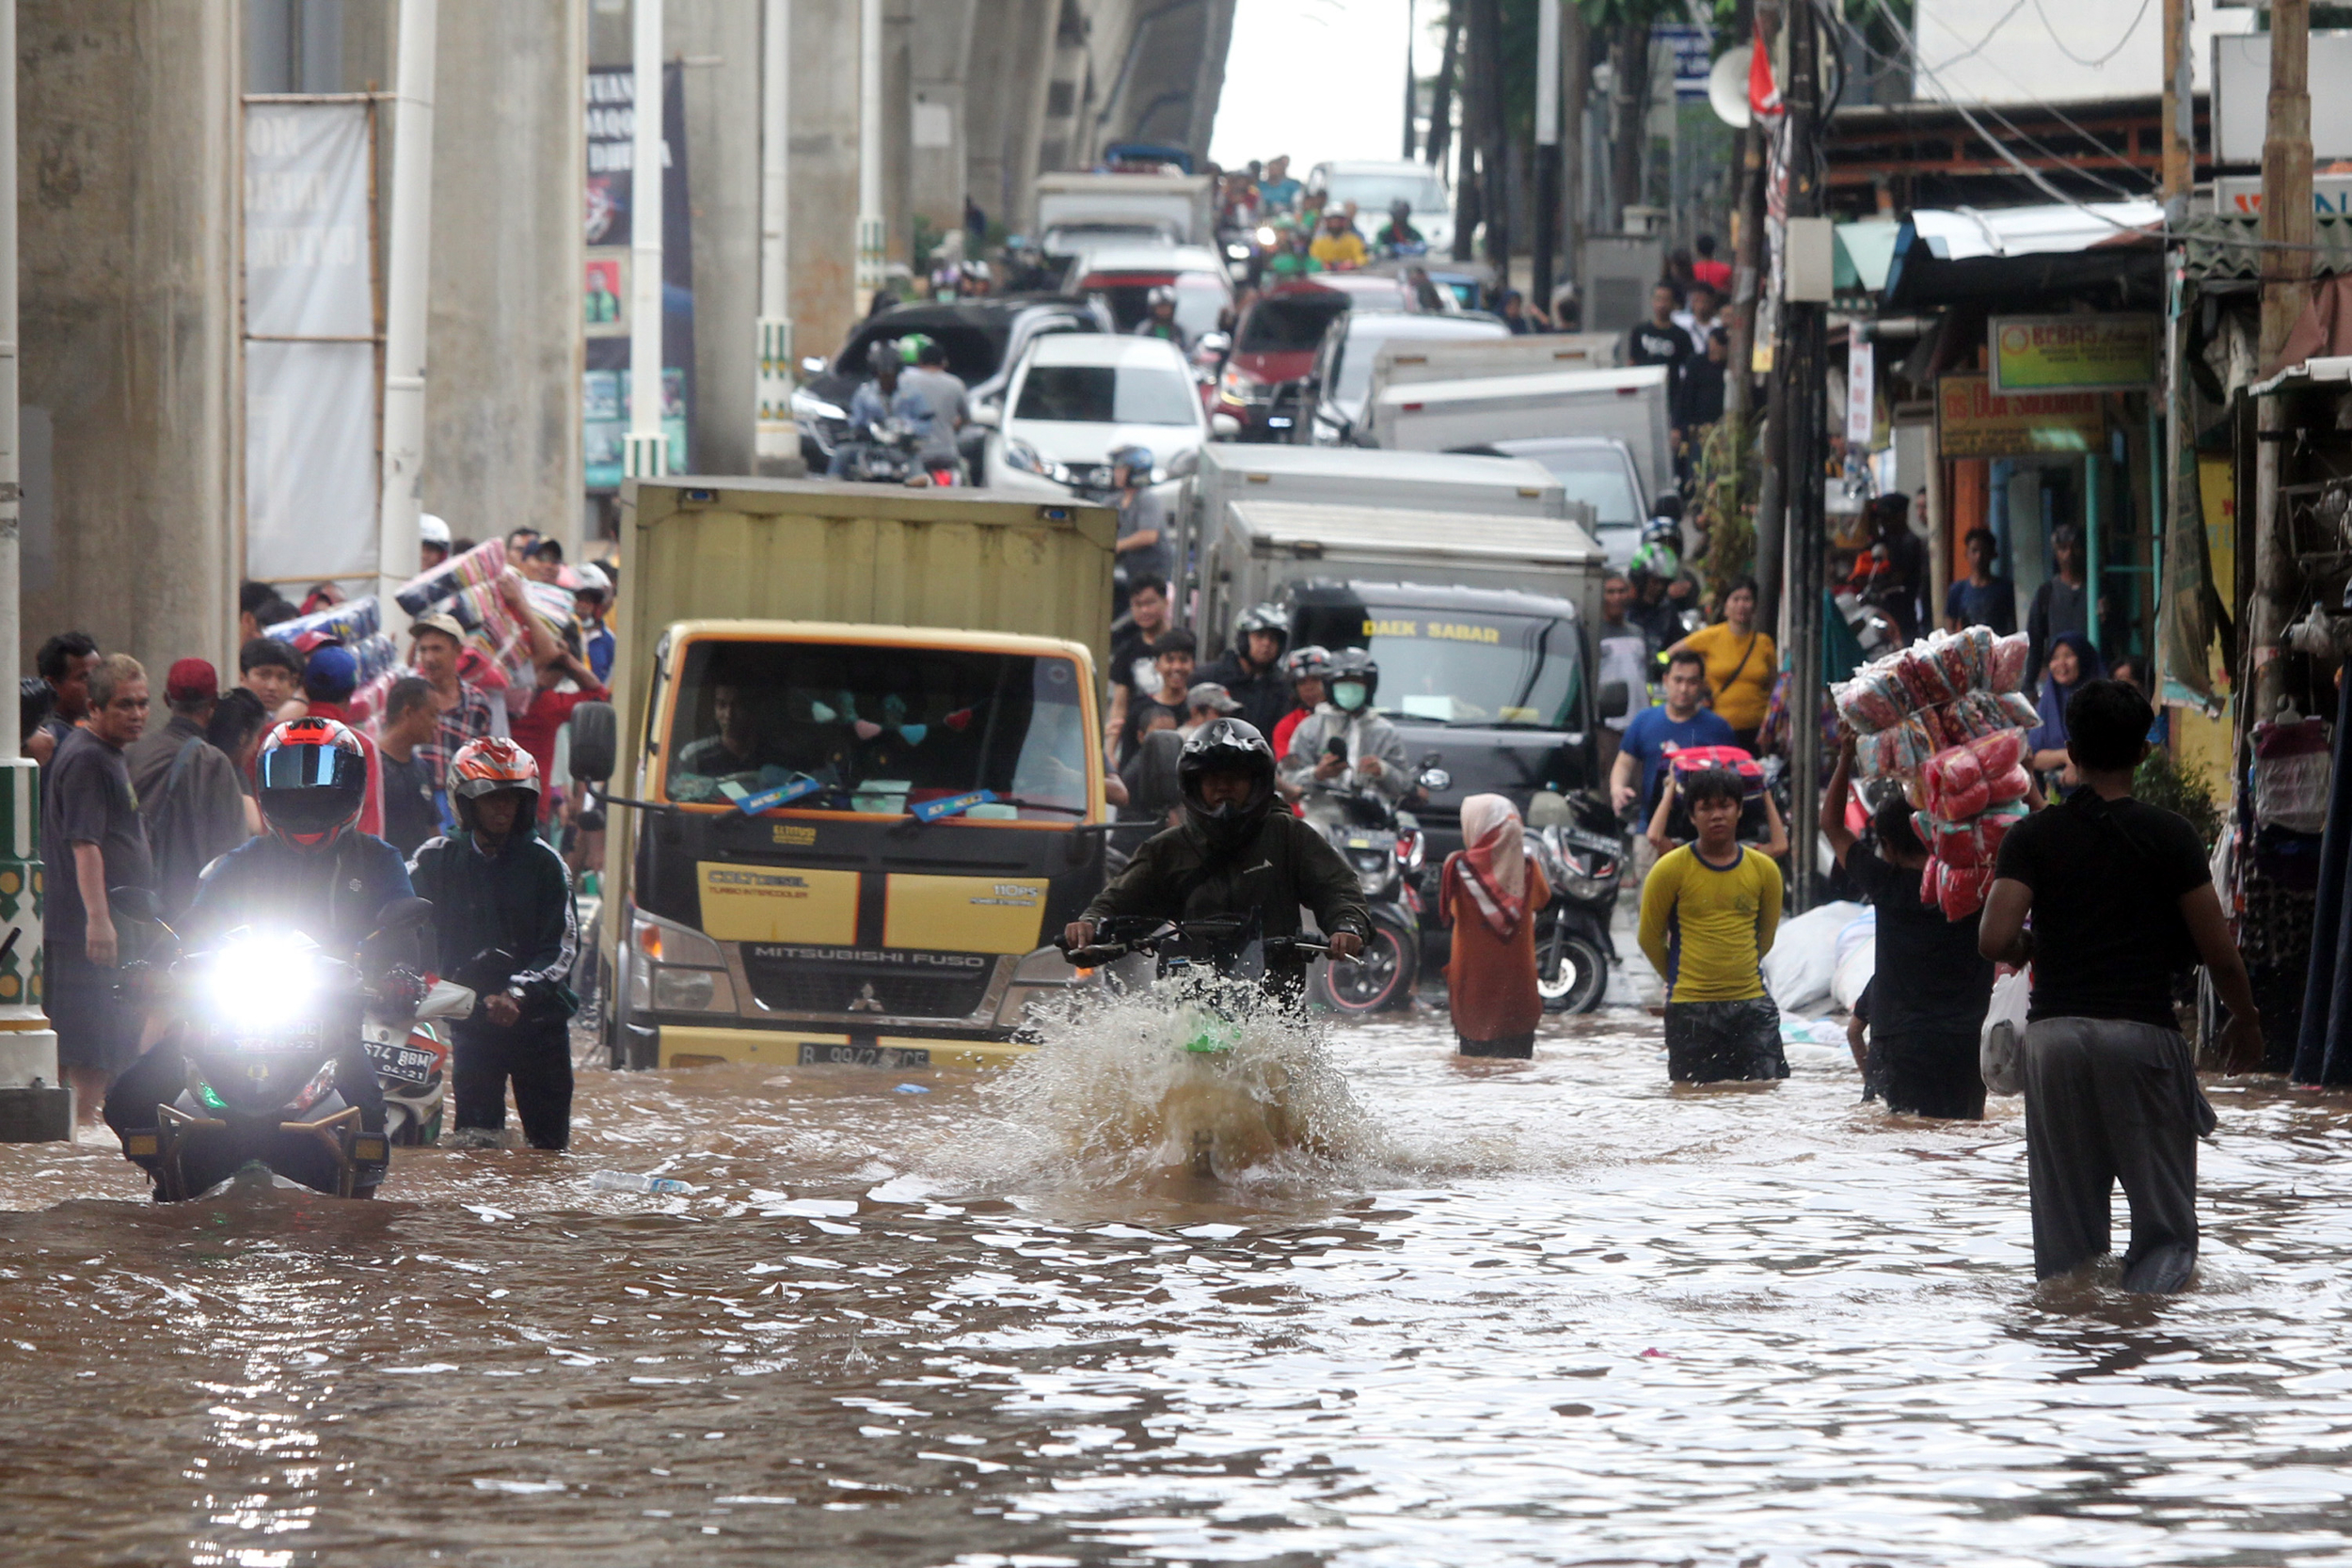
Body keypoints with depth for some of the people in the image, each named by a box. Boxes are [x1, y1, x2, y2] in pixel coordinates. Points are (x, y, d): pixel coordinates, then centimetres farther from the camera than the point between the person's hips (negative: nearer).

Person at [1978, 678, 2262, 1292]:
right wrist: (2245, 1020, 18)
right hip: (2143, 1030, -2)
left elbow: (1995, 940, -8)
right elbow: (2219, 953, 0)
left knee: (2064, 1227, 11)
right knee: (2165, 1224, -1)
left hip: (2054, 1034, 2)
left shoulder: (2032, 837, 4)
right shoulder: (2169, 836, 0)